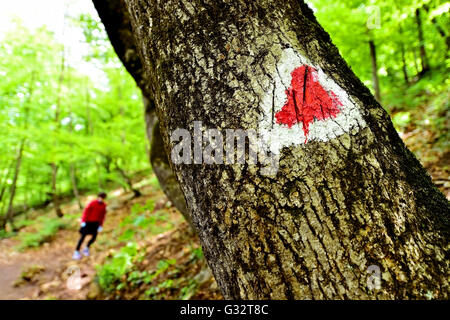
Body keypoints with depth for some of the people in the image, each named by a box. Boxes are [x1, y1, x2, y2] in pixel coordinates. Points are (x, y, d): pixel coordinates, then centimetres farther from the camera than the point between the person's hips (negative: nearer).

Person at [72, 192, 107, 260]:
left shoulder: (104, 205, 0)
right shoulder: (92, 203, -13)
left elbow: (102, 215, 7)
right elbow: (86, 211, -12)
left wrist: (101, 225, 6)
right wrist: (83, 221, -17)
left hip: (95, 223, 4)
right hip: (88, 222, -4)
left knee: (94, 237, -3)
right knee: (83, 236, -3)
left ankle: (86, 248, 23)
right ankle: (76, 252, 8)